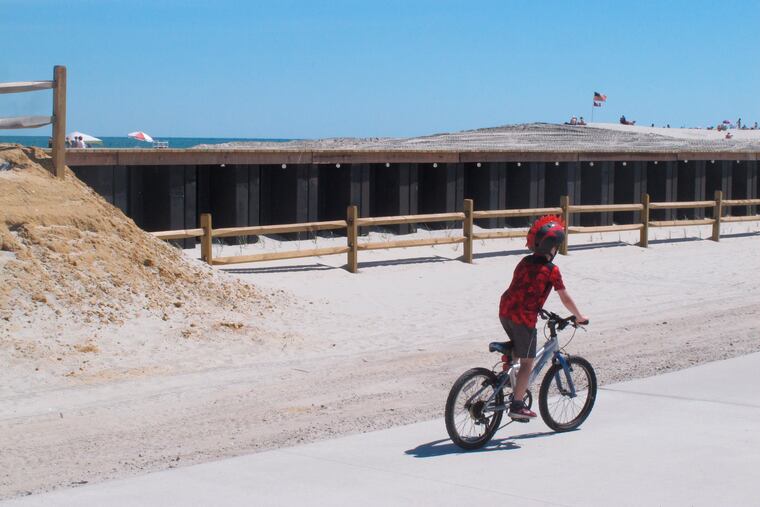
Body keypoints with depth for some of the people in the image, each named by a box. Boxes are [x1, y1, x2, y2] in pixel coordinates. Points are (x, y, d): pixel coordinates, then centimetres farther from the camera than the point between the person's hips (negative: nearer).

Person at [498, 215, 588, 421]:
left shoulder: (525, 262, 11)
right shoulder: (551, 270, -8)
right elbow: (565, 298, -3)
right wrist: (579, 317, 11)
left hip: (505, 310, 7)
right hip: (524, 317, -7)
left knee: (517, 349, 30)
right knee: (527, 363, 3)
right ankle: (516, 406, 3)